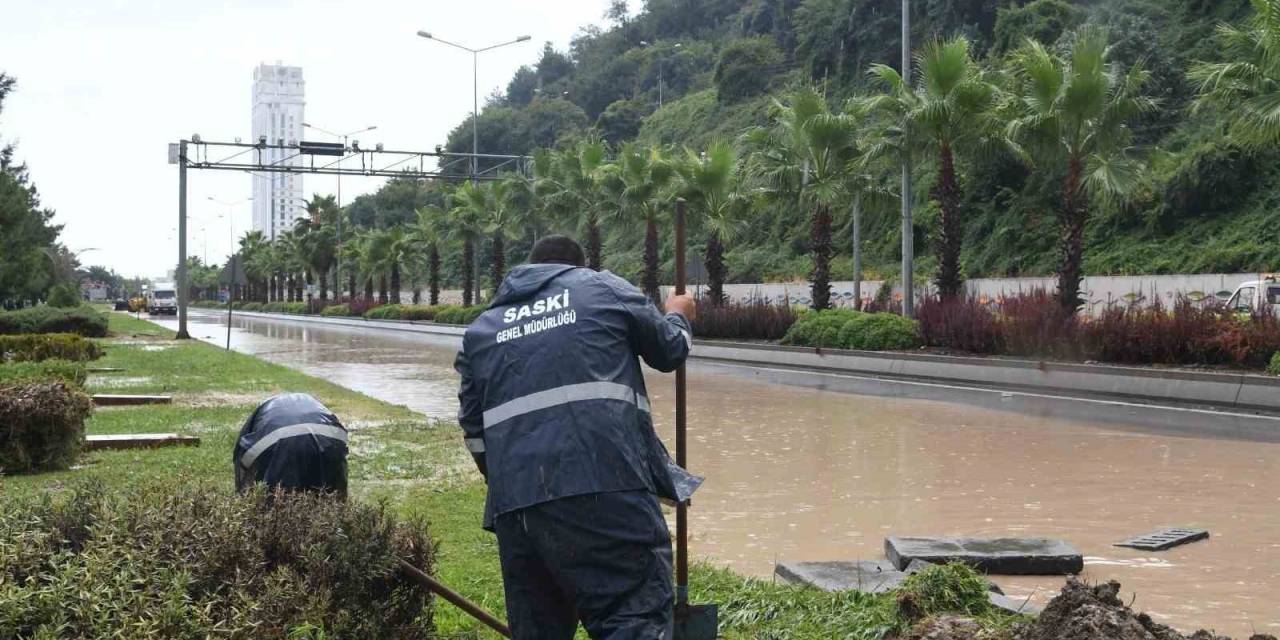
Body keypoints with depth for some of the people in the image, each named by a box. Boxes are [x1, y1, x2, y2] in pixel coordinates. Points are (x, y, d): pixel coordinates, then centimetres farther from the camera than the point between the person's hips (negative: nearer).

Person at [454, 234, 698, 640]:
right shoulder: (604, 288, 15)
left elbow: (474, 429, 25)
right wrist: (678, 316, 48)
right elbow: (669, 350, 26)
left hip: (514, 501, 5)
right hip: (606, 487, -4)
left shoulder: (482, 328, 25)